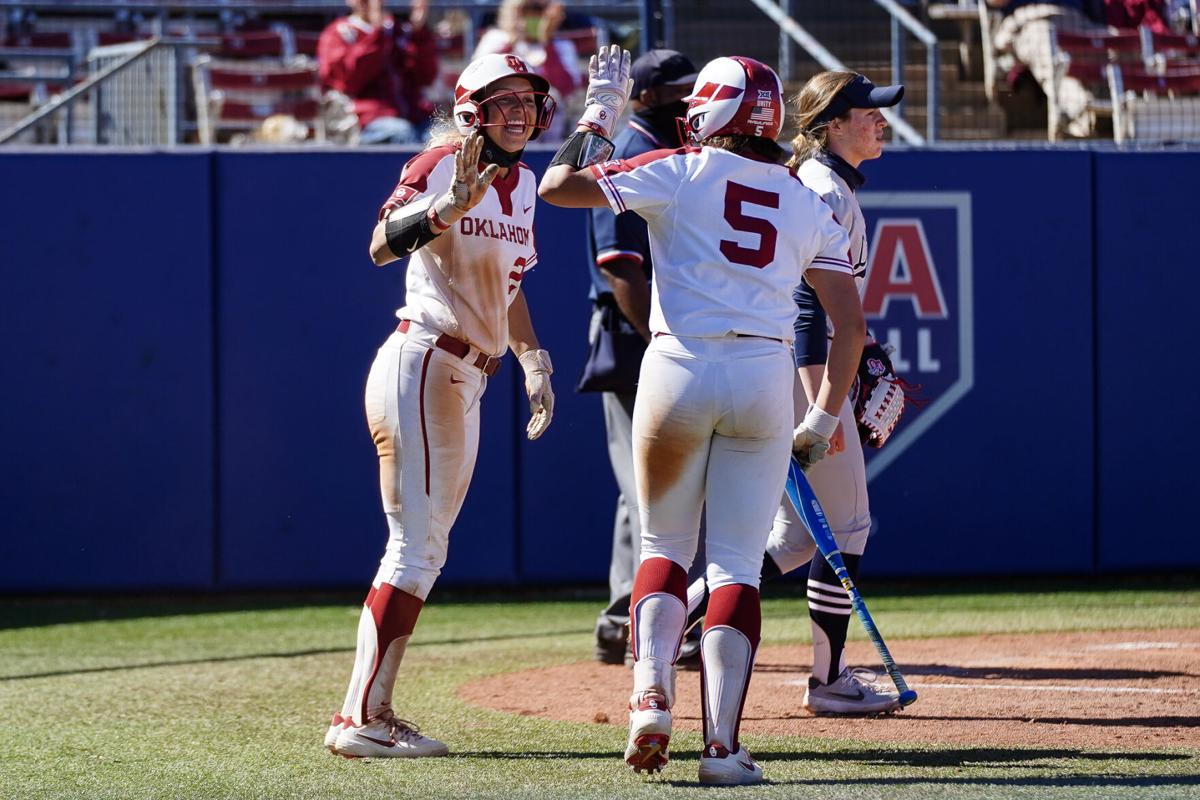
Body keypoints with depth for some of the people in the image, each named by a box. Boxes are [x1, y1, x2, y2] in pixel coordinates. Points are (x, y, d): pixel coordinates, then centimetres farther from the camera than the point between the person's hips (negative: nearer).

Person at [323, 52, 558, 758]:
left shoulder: (522, 184, 14)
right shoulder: (441, 167, -11)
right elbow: (382, 245, -27)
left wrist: (533, 361, 18)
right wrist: (451, 204, -42)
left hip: (465, 382, 9)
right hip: (422, 366, -9)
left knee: (425, 552, 10)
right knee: (416, 548, -12)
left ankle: (374, 711, 15)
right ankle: (359, 719, -10)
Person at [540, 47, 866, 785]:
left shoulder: (683, 172, 1)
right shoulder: (809, 205, 12)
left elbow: (559, 184, 2)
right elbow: (851, 323, 9)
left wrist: (600, 114, 15)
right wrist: (825, 418, 16)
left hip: (679, 369, -1)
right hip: (766, 380, 1)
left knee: (665, 548, 16)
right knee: (737, 567, 3)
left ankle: (652, 697, -6)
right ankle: (723, 745, -6)